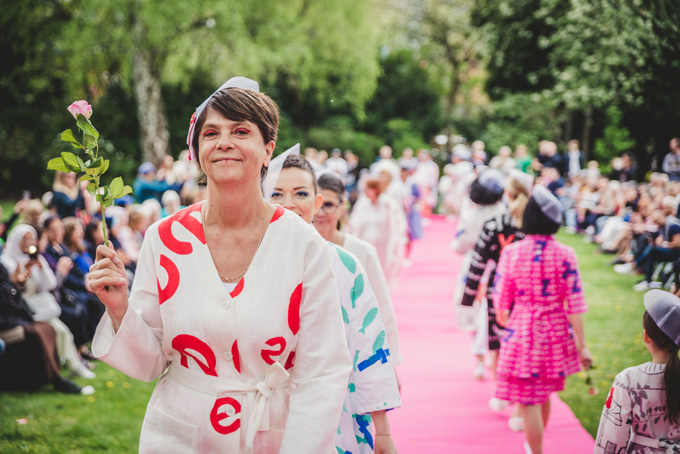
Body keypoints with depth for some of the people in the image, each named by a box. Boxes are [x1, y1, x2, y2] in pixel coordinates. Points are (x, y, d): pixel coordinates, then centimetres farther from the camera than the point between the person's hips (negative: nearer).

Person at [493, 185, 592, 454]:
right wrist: (582, 345, -2)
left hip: (522, 332, -4)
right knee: (544, 395, 24)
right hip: (556, 333, 4)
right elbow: (575, 304, -8)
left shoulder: (511, 252, -11)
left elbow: (501, 301, -3)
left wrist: (504, 321, 19)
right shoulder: (565, 255, -8)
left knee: (528, 401, 4)